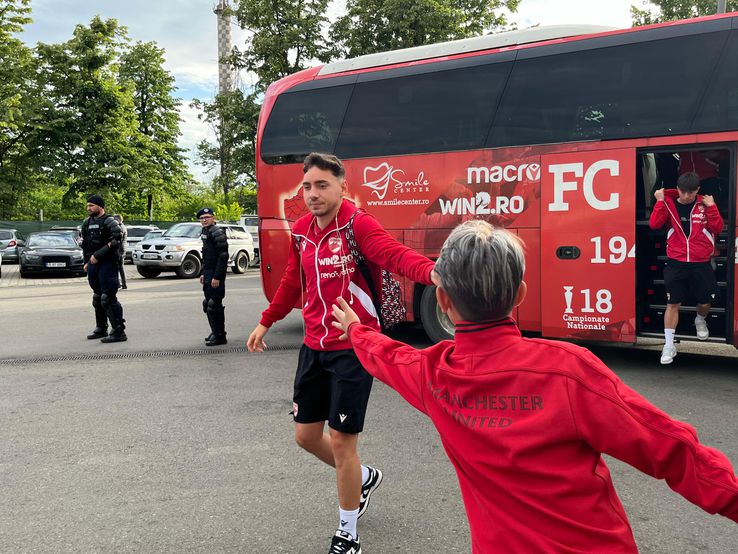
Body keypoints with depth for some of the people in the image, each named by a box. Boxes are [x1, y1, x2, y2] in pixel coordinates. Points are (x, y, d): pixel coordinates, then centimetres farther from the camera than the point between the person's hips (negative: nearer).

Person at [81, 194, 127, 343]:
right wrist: (87, 262, 18)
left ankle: (118, 332, -8)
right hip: (93, 264, 9)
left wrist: (97, 255, -20)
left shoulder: (109, 221, -10)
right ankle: (101, 329, 28)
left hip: (107, 264, -9)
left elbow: (116, 242, -20)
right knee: (98, 298, 16)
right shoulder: (87, 223, 15)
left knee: (108, 299, -12)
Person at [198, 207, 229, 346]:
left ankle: (219, 336, -1)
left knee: (214, 305, -8)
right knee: (208, 304, 15)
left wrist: (217, 277, -22)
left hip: (216, 276, -10)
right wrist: (202, 273, 20)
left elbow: (223, 256, -19)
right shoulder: (205, 233, 17)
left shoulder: (217, 233, -13)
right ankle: (215, 332, 26)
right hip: (208, 275, 10)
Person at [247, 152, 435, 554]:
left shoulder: (357, 225, -15)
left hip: (353, 348, -7)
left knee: (341, 440, 1)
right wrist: (266, 322, 26)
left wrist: (431, 270, -54)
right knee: (306, 435, 16)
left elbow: (395, 254, -34)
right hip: (314, 347, 7)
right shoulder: (301, 231, 5)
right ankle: (364, 477, 45)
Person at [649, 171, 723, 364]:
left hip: (701, 263, 1)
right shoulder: (669, 204, 0)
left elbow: (717, 228, -6)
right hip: (676, 263, -1)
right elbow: (654, 224, -13)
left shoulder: (705, 204, 2)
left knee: (705, 303, 8)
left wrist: (711, 207, -13)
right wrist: (660, 201, -14)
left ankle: (700, 320, 44)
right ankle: (669, 345, 4)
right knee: (673, 303, -1)